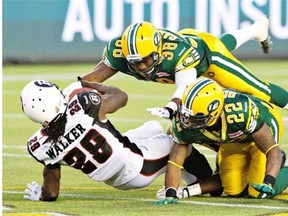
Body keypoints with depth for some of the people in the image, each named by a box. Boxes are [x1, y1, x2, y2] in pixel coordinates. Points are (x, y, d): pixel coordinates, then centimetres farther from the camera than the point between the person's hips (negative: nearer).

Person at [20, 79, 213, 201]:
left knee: (154, 128, 31)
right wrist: (90, 84, 3)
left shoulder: (40, 147, -20)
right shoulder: (80, 106, -33)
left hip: (117, 182, 6)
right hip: (137, 166, -6)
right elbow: (120, 97, -12)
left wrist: (39, 195, 15)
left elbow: (51, 193, -7)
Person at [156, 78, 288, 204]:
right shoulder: (184, 122, -33)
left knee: (259, 192, -12)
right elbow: (175, 162, -23)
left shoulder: (240, 111, -46)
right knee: (235, 192, 1)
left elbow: (273, 150, -38)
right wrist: (170, 195, -37)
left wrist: (268, 182, -53)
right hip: (234, 139, 4)